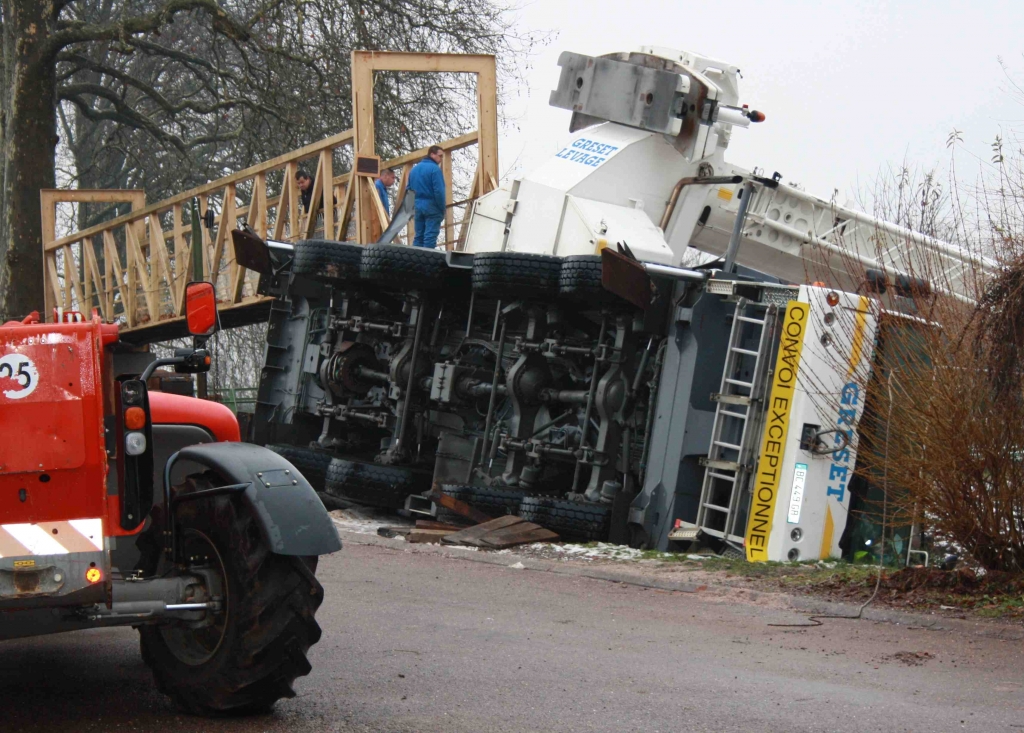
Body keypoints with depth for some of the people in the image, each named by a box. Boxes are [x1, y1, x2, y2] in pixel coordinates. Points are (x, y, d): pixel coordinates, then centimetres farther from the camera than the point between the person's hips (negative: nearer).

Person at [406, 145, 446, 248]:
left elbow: (409, 189, 16)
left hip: (417, 207, 7)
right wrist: (442, 209, -9)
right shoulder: (434, 169, -11)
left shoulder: (414, 169, 14)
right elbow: (439, 191, -17)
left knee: (418, 236, 10)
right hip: (431, 207, -7)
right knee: (430, 236, -7)